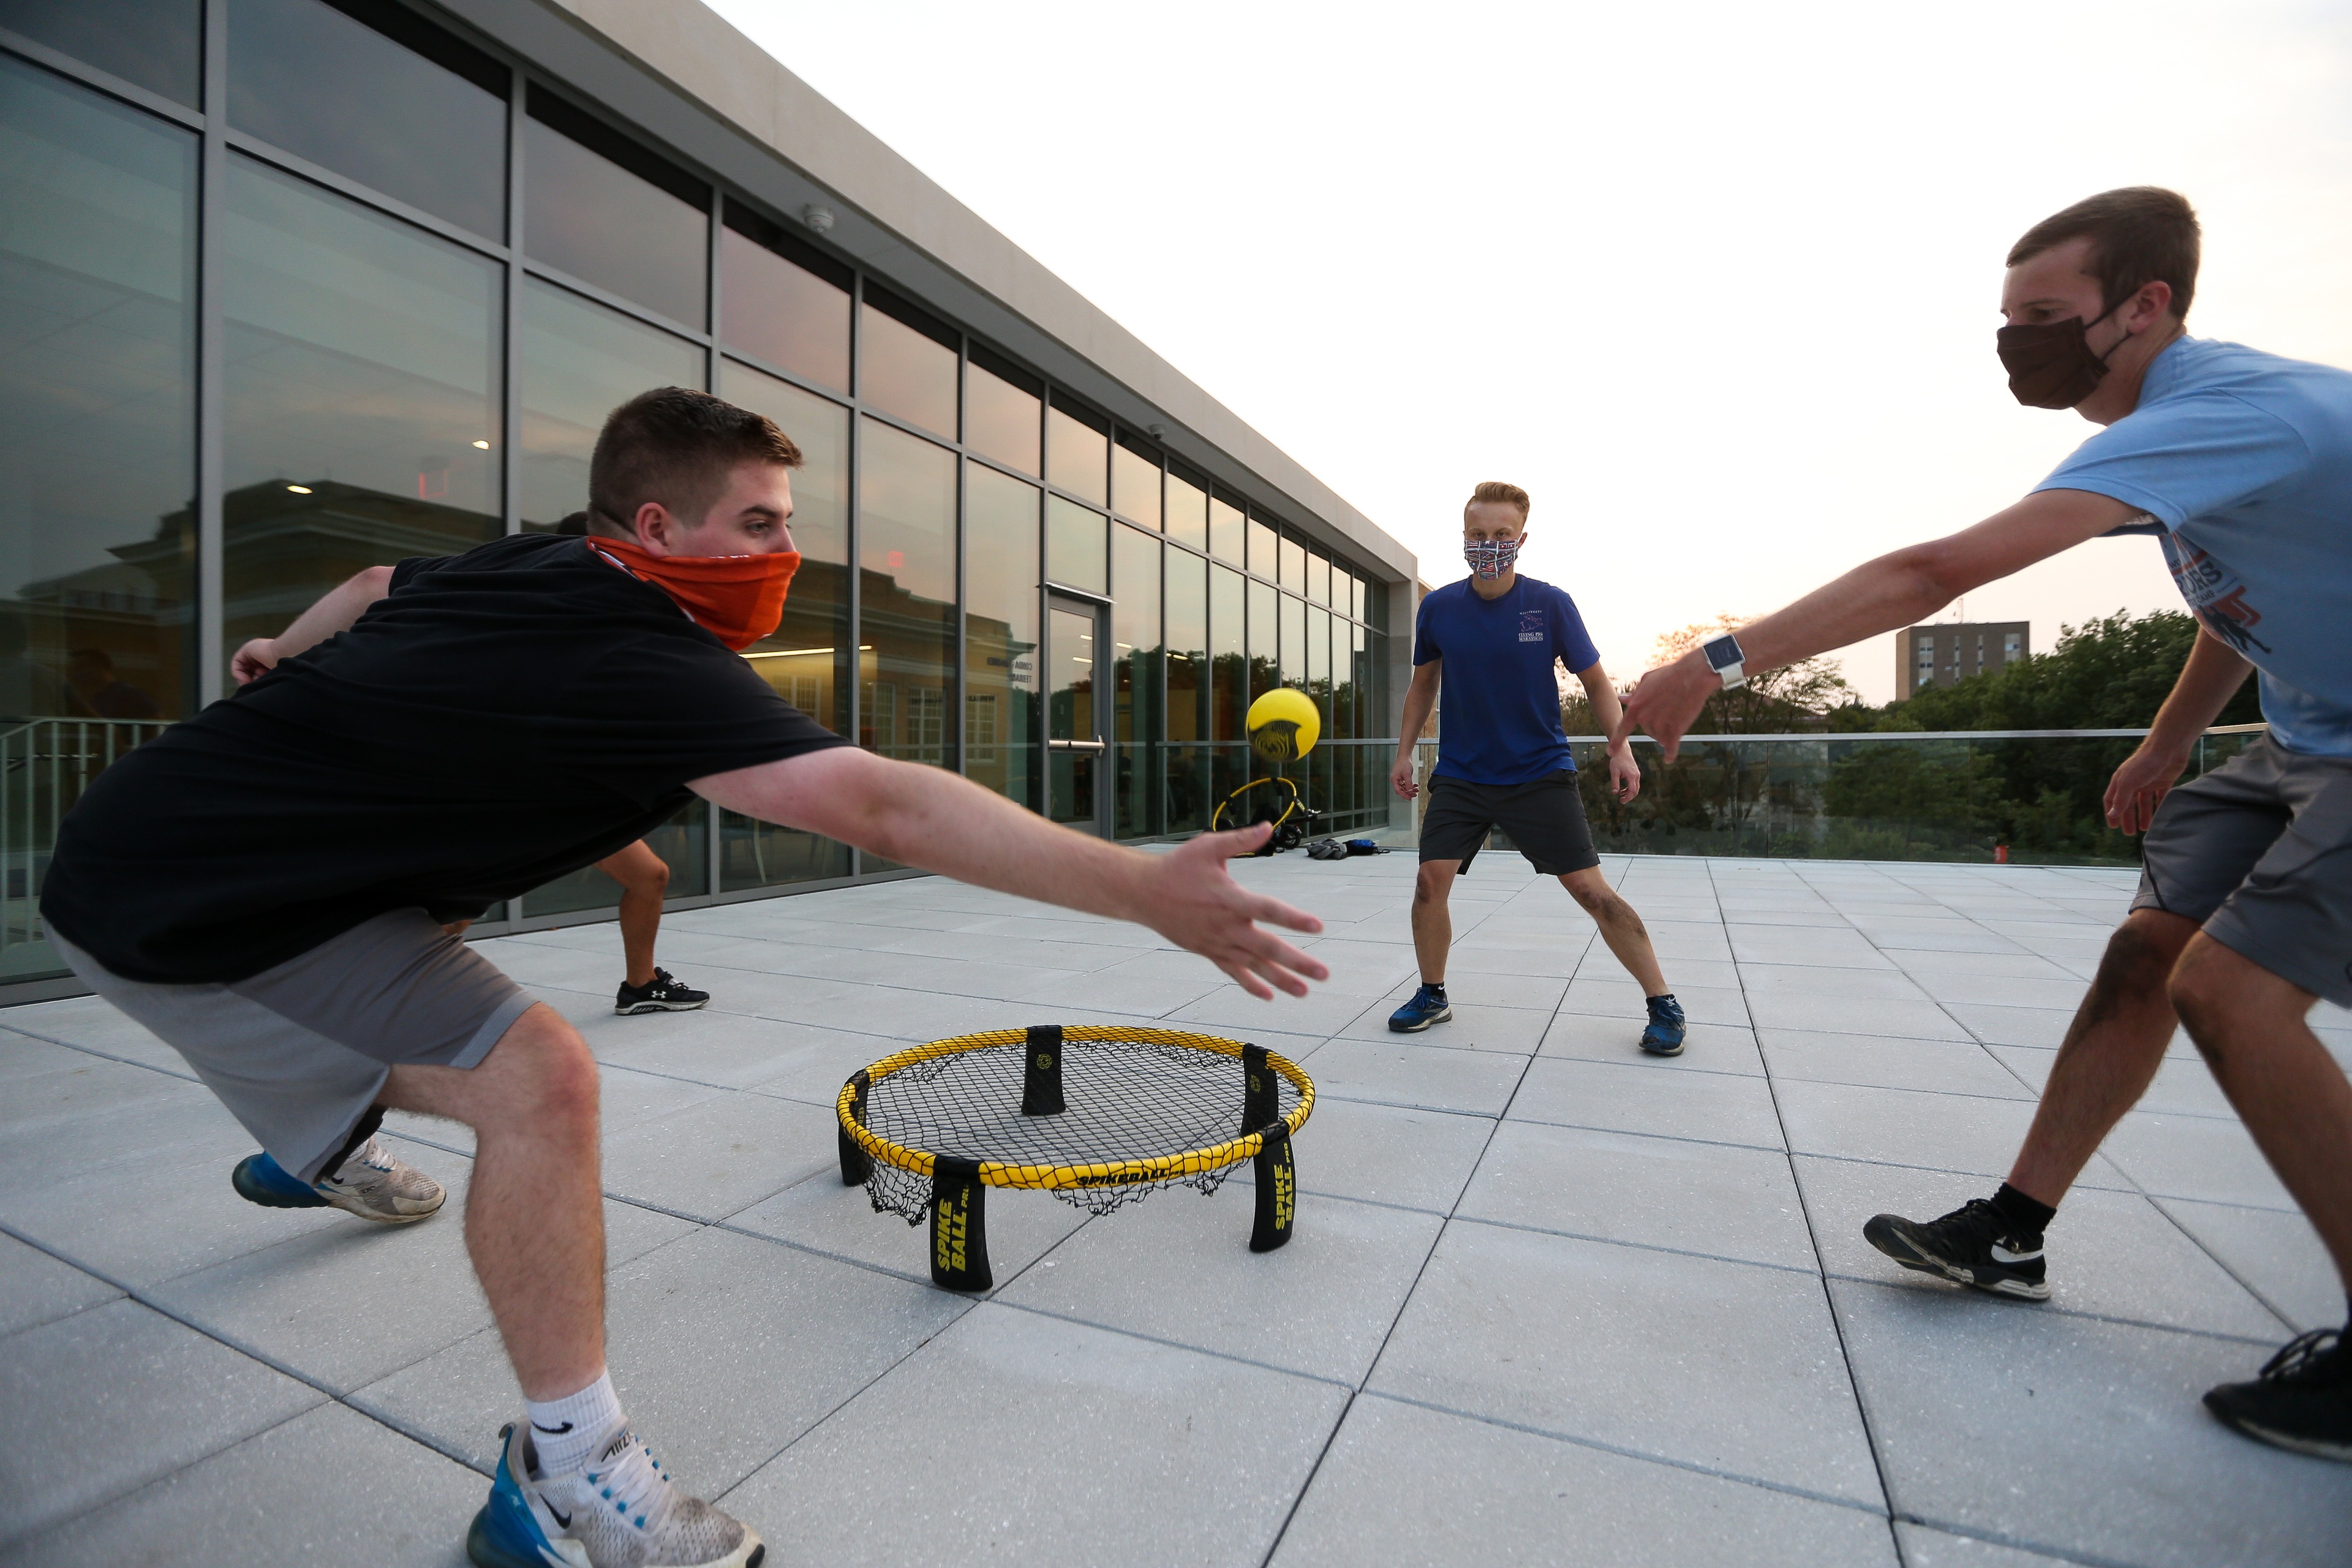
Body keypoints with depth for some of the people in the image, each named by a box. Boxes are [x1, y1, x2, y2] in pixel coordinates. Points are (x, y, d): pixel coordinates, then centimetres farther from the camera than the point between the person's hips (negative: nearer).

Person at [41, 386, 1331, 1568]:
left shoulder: (523, 567, -4)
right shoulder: (638, 657, -32)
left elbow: (372, 585, 17)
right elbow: (885, 808, -41)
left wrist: (283, 674, 37)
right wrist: (1148, 891, -41)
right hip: (192, 906, -10)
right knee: (535, 1076, -24)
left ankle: (314, 1149, 65)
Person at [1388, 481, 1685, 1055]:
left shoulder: (1551, 604, -8)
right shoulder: (1437, 609, -2)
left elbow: (1596, 682, 1)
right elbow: (1423, 684, 13)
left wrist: (1621, 749, -12)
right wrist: (1405, 752, 8)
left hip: (1540, 774, -2)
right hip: (1459, 776, 2)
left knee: (1591, 889, -5)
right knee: (1430, 879, -9)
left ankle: (1663, 1004, 13)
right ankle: (1432, 995, 13)